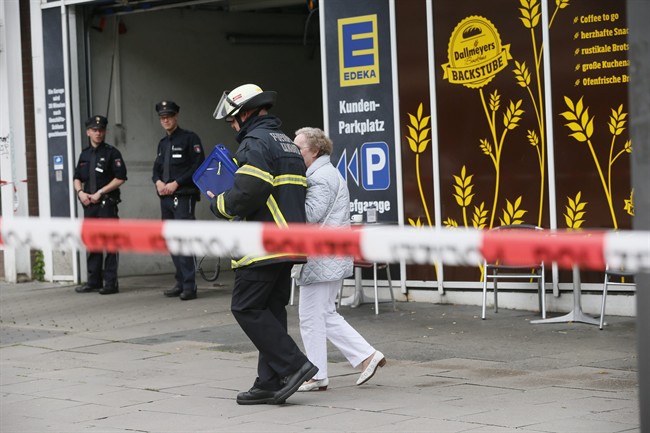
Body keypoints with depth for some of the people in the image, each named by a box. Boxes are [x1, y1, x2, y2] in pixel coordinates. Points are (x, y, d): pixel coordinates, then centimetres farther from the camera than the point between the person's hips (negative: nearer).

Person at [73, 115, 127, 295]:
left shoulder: (112, 153, -2)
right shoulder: (84, 155, 16)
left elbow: (120, 178, -9)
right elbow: (77, 178, 21)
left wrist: (100, 193, -13)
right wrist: (80, 192, 0)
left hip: (107, 203, -6)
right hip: (89, 204, 6)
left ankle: (110, 282, -5)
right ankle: (94, 281, 16)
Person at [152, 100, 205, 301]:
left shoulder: (189, 138, -3)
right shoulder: (162, 143, 20)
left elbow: (198, 166, -11)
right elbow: (156, 168, 23)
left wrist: (176, 184, -15)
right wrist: (158, 182, 0)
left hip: (183, 196, -8)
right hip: (166, 198, 8)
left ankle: (190, 286, -13)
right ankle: (180, 283, 14)